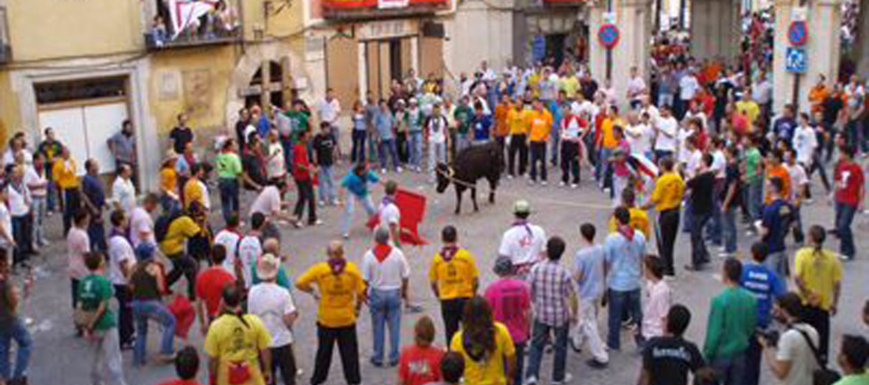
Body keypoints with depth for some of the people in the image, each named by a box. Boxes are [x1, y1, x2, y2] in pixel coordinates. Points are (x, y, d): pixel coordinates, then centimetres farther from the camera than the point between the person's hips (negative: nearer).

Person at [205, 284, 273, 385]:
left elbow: (212, 358, -9)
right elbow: (264, 350, -5)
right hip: (252, 377, 1)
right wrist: (267, 371, 10)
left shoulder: (216, 326, -16)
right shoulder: (255, 321, -13)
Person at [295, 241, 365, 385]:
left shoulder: (319, 269, -13)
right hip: (347, 319, 0)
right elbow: (361, 292, -7)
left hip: (326, 319, 0)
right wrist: (358, 307, 10)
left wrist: (312, 292, 3)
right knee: (349, 352, 14)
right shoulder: (352, 269, -10)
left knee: (324, 351, 18)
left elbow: (300, 283, -13)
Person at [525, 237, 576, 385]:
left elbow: (529, 290, -2)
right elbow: (571, 296, -14)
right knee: (560, 346, 17)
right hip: (561, 316, -2)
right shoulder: (564, 273, -22)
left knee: (537, 344, 16)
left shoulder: (536, 269, -13)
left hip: (541, 314, 2)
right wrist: (573, 313, 3)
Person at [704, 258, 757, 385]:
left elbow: (714, 333, -18)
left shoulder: (719, 300, -22)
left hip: (720, 355, -5)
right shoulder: (751, 299, -5)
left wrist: (707, 355, -7)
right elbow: (752, 327, 6)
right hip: (740, 354, 5)